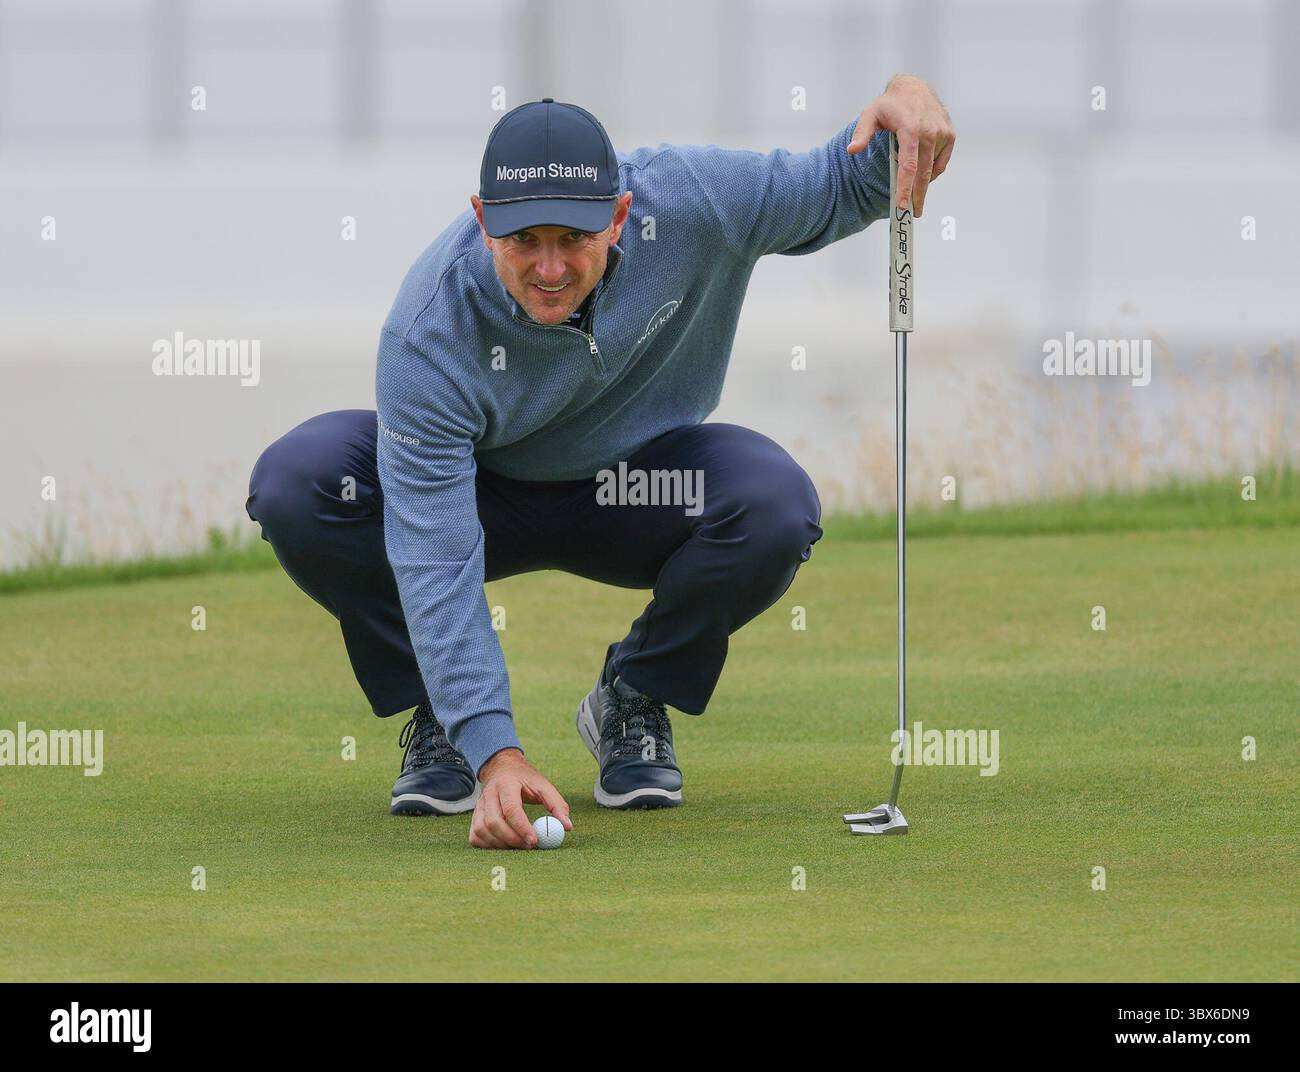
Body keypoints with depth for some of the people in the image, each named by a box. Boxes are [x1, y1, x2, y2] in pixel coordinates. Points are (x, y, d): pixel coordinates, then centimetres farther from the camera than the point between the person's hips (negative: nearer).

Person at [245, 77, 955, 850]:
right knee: (294, 481, -31)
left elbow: (837, 187, -11)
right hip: (479, 492, -1)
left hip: (642, 484, 2)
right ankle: (443, 713, -7)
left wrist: (903, 101, -36)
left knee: (777, 506, -33)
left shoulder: (687, 200, -28)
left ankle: (634, 699, -3)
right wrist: (494, 751, -48)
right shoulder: (428, 333, -35)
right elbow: (436, 563, -38)